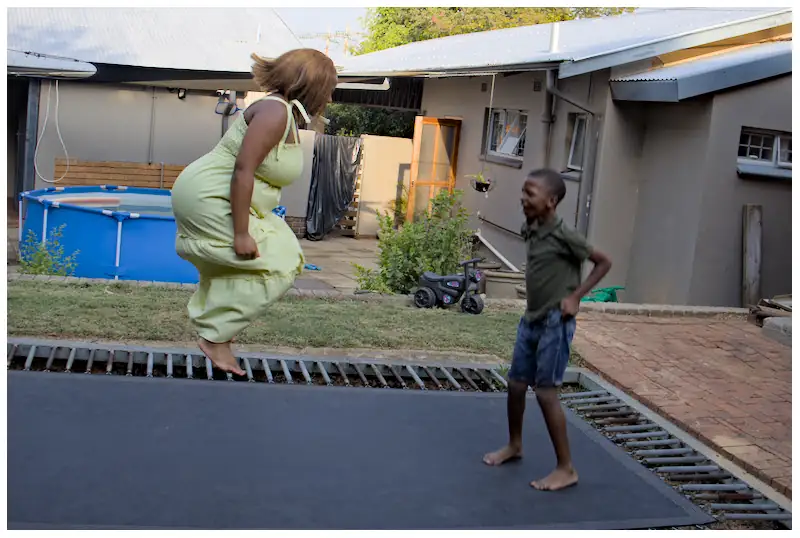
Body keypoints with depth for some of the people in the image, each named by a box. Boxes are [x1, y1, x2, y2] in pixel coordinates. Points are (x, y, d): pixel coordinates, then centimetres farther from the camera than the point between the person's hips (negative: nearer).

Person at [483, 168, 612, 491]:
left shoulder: (563, 235, -17)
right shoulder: (529, 231, 4)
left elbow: (603, 262, -9)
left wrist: (575, 296, -13)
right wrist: (533, 297, 7)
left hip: (555, 324, -8)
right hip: (530, 320, 8)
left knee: (545, 392, -6)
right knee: (515, 384, 15)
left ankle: (566, 469, 6)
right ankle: (514, 445, 38)